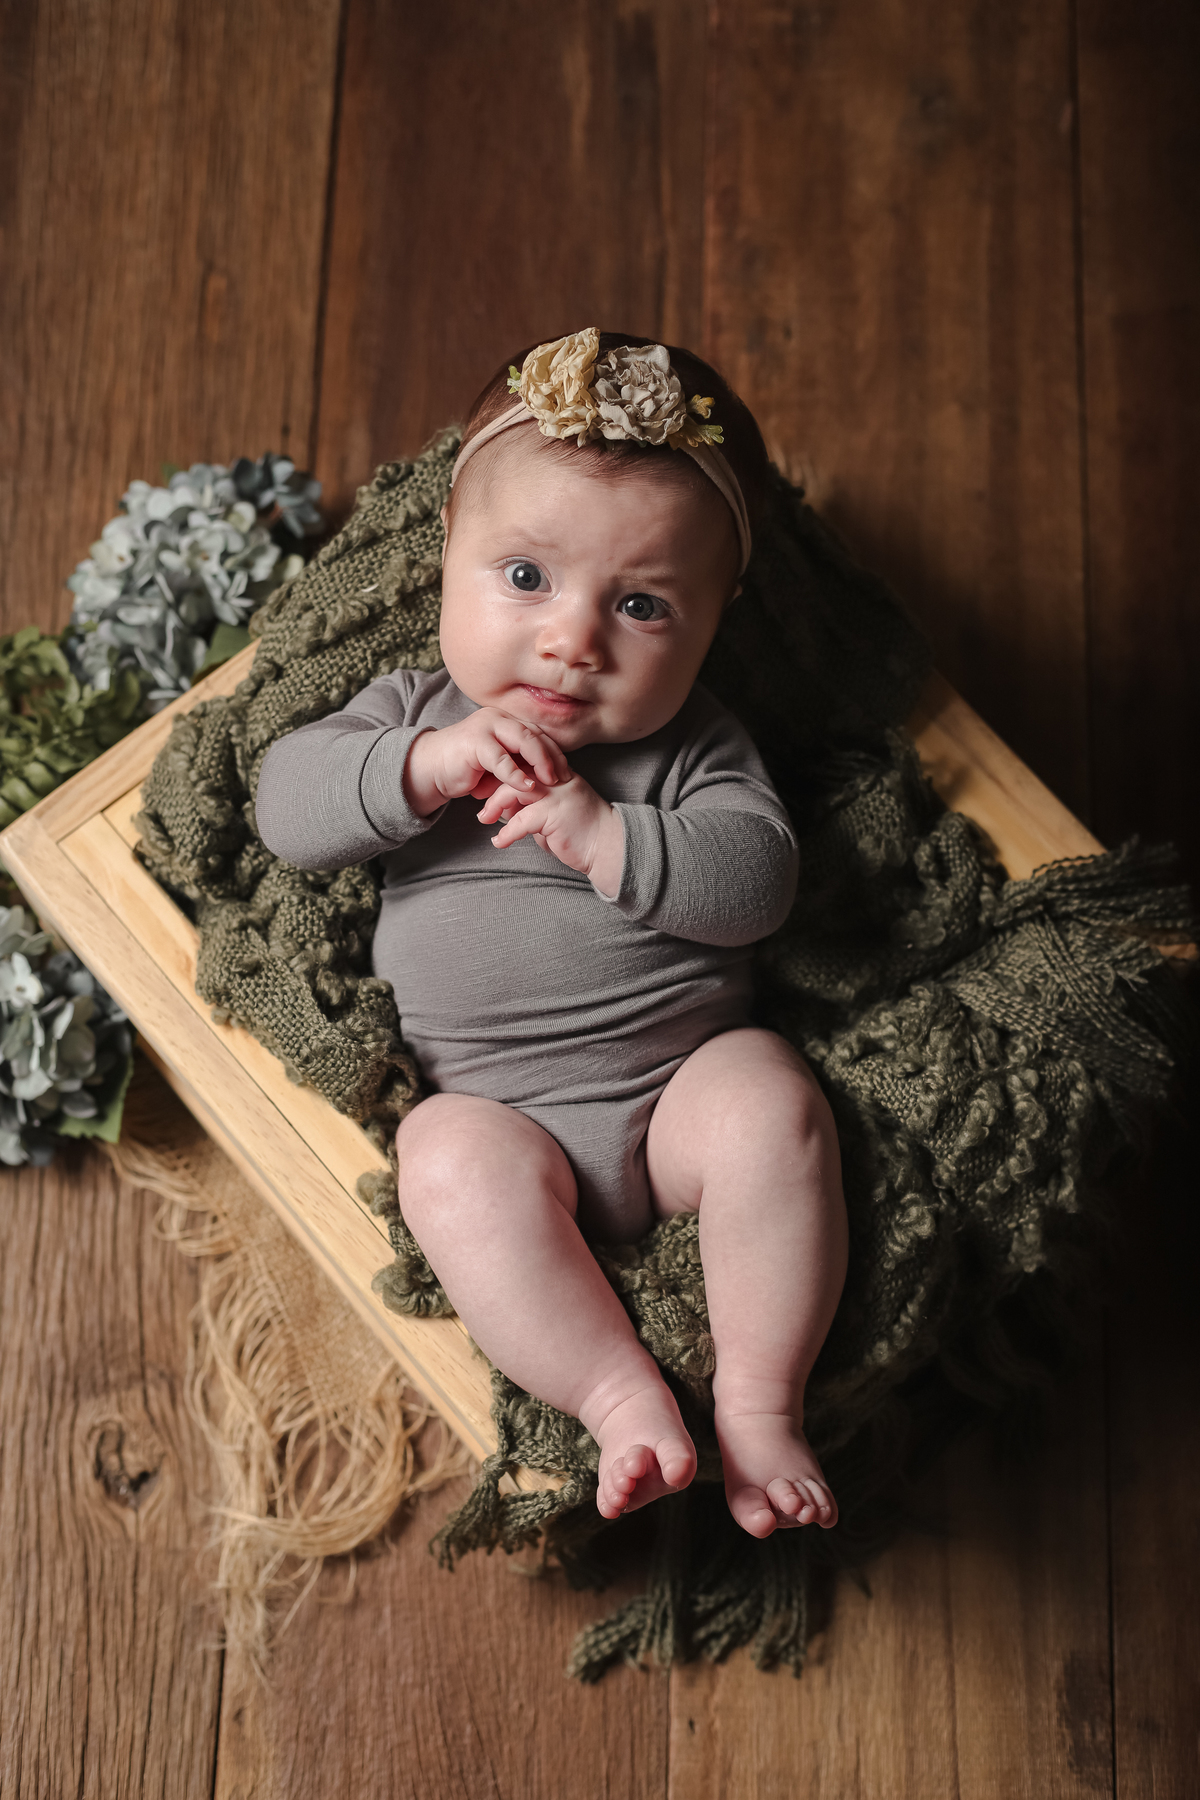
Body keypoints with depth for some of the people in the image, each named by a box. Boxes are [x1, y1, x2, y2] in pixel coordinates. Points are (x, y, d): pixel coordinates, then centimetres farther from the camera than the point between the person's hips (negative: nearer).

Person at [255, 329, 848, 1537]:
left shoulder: (692, 748, 3)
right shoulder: (415, 709, 7)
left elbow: (756, 879, -10)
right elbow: (285, 803, -3)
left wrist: (605, 836, -23)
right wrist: (424, 769, -19)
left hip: (685, 1079, 0)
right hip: (494, 1108, 0)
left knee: (772, 1106, -27)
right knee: (455, 1167, -29)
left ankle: (760, 1399, -17)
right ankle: (621, 1398, -24)